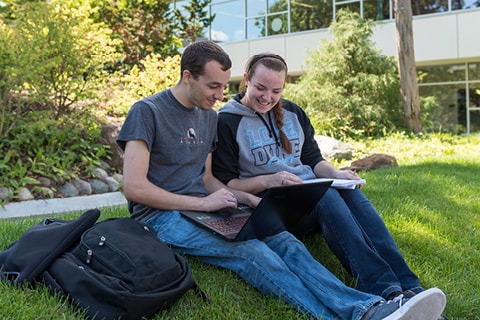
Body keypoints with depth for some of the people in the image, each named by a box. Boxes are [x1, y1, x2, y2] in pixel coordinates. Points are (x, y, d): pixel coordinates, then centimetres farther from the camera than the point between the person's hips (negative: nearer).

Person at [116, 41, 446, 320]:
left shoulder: (209, 117, 15)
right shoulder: (147, 112, -8)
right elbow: (134, 188, -14)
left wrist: (246, 198, 1)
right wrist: (202, 203, -14)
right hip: (162, 217, -6)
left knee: (283, 240, -21)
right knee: (252, 252, -31)